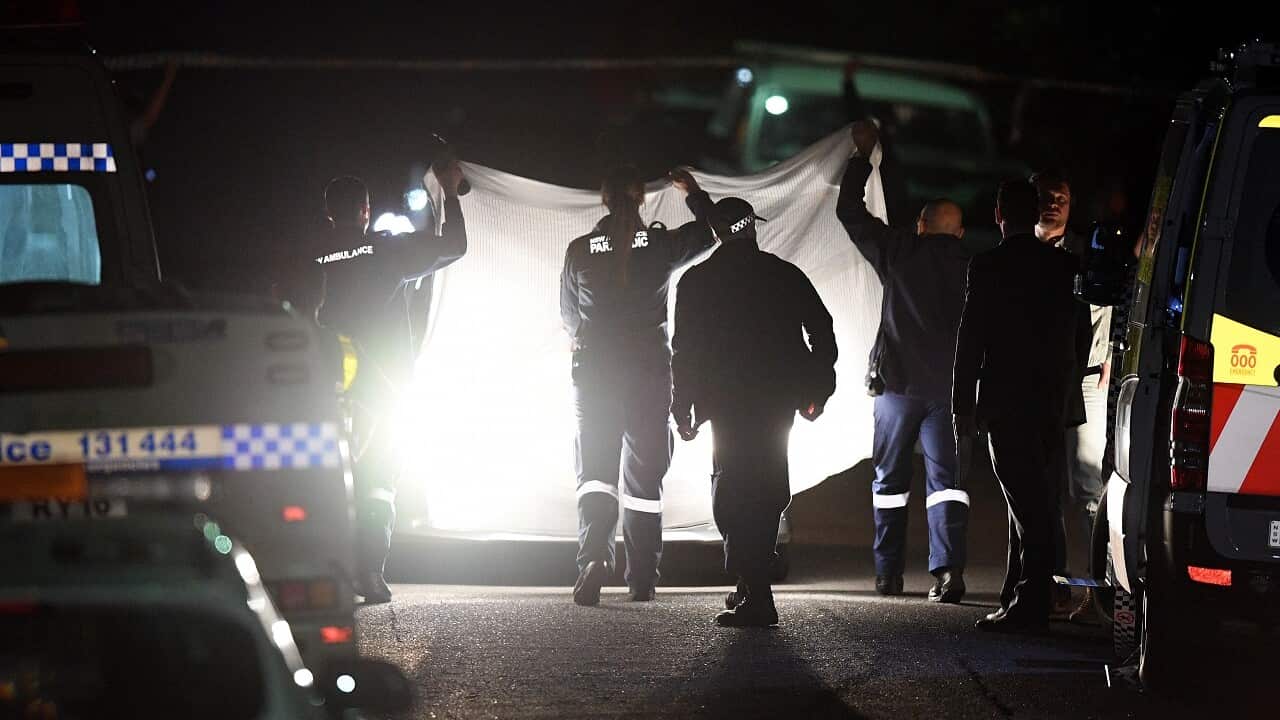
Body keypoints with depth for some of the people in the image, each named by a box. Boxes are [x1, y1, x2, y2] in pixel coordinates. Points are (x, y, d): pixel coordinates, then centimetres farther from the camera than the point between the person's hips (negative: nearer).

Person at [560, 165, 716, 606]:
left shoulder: (580, 251, -1)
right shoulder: (661, 245, -3)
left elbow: (568, 314, 12)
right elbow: (710, 230, 15)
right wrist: (692, 192, 32)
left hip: (594, 372, 0)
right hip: (650, 372, 0)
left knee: (595, 472, -2)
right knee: (644, 479, 9)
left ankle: (594, 557, -28)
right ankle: (642, 582, 12)